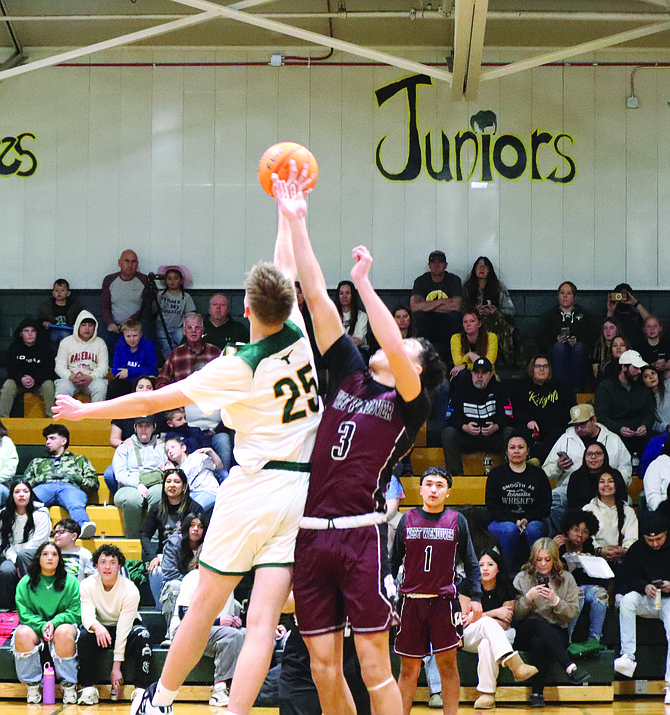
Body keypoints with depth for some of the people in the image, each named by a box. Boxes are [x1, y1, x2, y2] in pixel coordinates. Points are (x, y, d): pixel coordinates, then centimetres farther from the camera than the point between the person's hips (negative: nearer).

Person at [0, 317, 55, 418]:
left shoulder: (44, 347, -1)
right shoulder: (14, 348, 2)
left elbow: (47, 370, -8)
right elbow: (12, 370, -5)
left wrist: (35, 380, -29)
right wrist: (21, 379, -29)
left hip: (39, 382, -1)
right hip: (19, 382, 1)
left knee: (49, 384, -31)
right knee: (8, 384, -29)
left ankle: (51, 416, -26)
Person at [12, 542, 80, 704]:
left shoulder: (70, 581, 3)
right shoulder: (25, 583, 4)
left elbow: (76, 612, -2)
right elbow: (24, 613, -1)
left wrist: (54, 623, -19)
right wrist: (42, 626, -19)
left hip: (62, 623, -1)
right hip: (35, 626, 1)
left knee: (64, 632, -37)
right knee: (22, 633, -33)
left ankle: (69, 686, -23)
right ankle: (32, 686, -19)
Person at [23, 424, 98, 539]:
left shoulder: (79, 460, 37)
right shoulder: (37, 462, 42)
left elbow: (93, 482, 23)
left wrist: (75, 478, 4)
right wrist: (39, 479, 7)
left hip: (70, 487, -1)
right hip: (44, 487, 1)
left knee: (76, 505, -42)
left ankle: (84, 526, -73)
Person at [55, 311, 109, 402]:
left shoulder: (100, 343, 10)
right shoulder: (66, 342, 9)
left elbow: (103, 368, 2)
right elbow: (59, 366, 3)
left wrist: (91, 377, -19)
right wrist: (70, 376, -19)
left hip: (92, 380, 0)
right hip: (70, 379, 0)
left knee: (101, 385, -33)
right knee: (63, 387, -34)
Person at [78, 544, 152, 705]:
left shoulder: (130, 590, -20)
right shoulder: (88, 585, -12)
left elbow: (123, 629, -25)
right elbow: (87, 615, -24)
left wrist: (116, 667, -28)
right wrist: (96, 626, -52)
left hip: (126, 626, -2)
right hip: (101, 627, 2)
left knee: (141, 635, -35)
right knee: (85, 635, -32)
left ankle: (141, 688, -29)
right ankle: (89, 688, -23)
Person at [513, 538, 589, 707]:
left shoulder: (566, 578, 12)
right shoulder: (522, 578, 10)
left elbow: (573, 613, 5)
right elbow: (515, 616, 4)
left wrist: (556, 601, -12)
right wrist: (528, 598, -13)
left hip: (556, 633, 0)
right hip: (525, 634, 0)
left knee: (538, 641, -38)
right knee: (538, 621, -38)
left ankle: (537, 692, -32)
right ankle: (571, 668, -48)